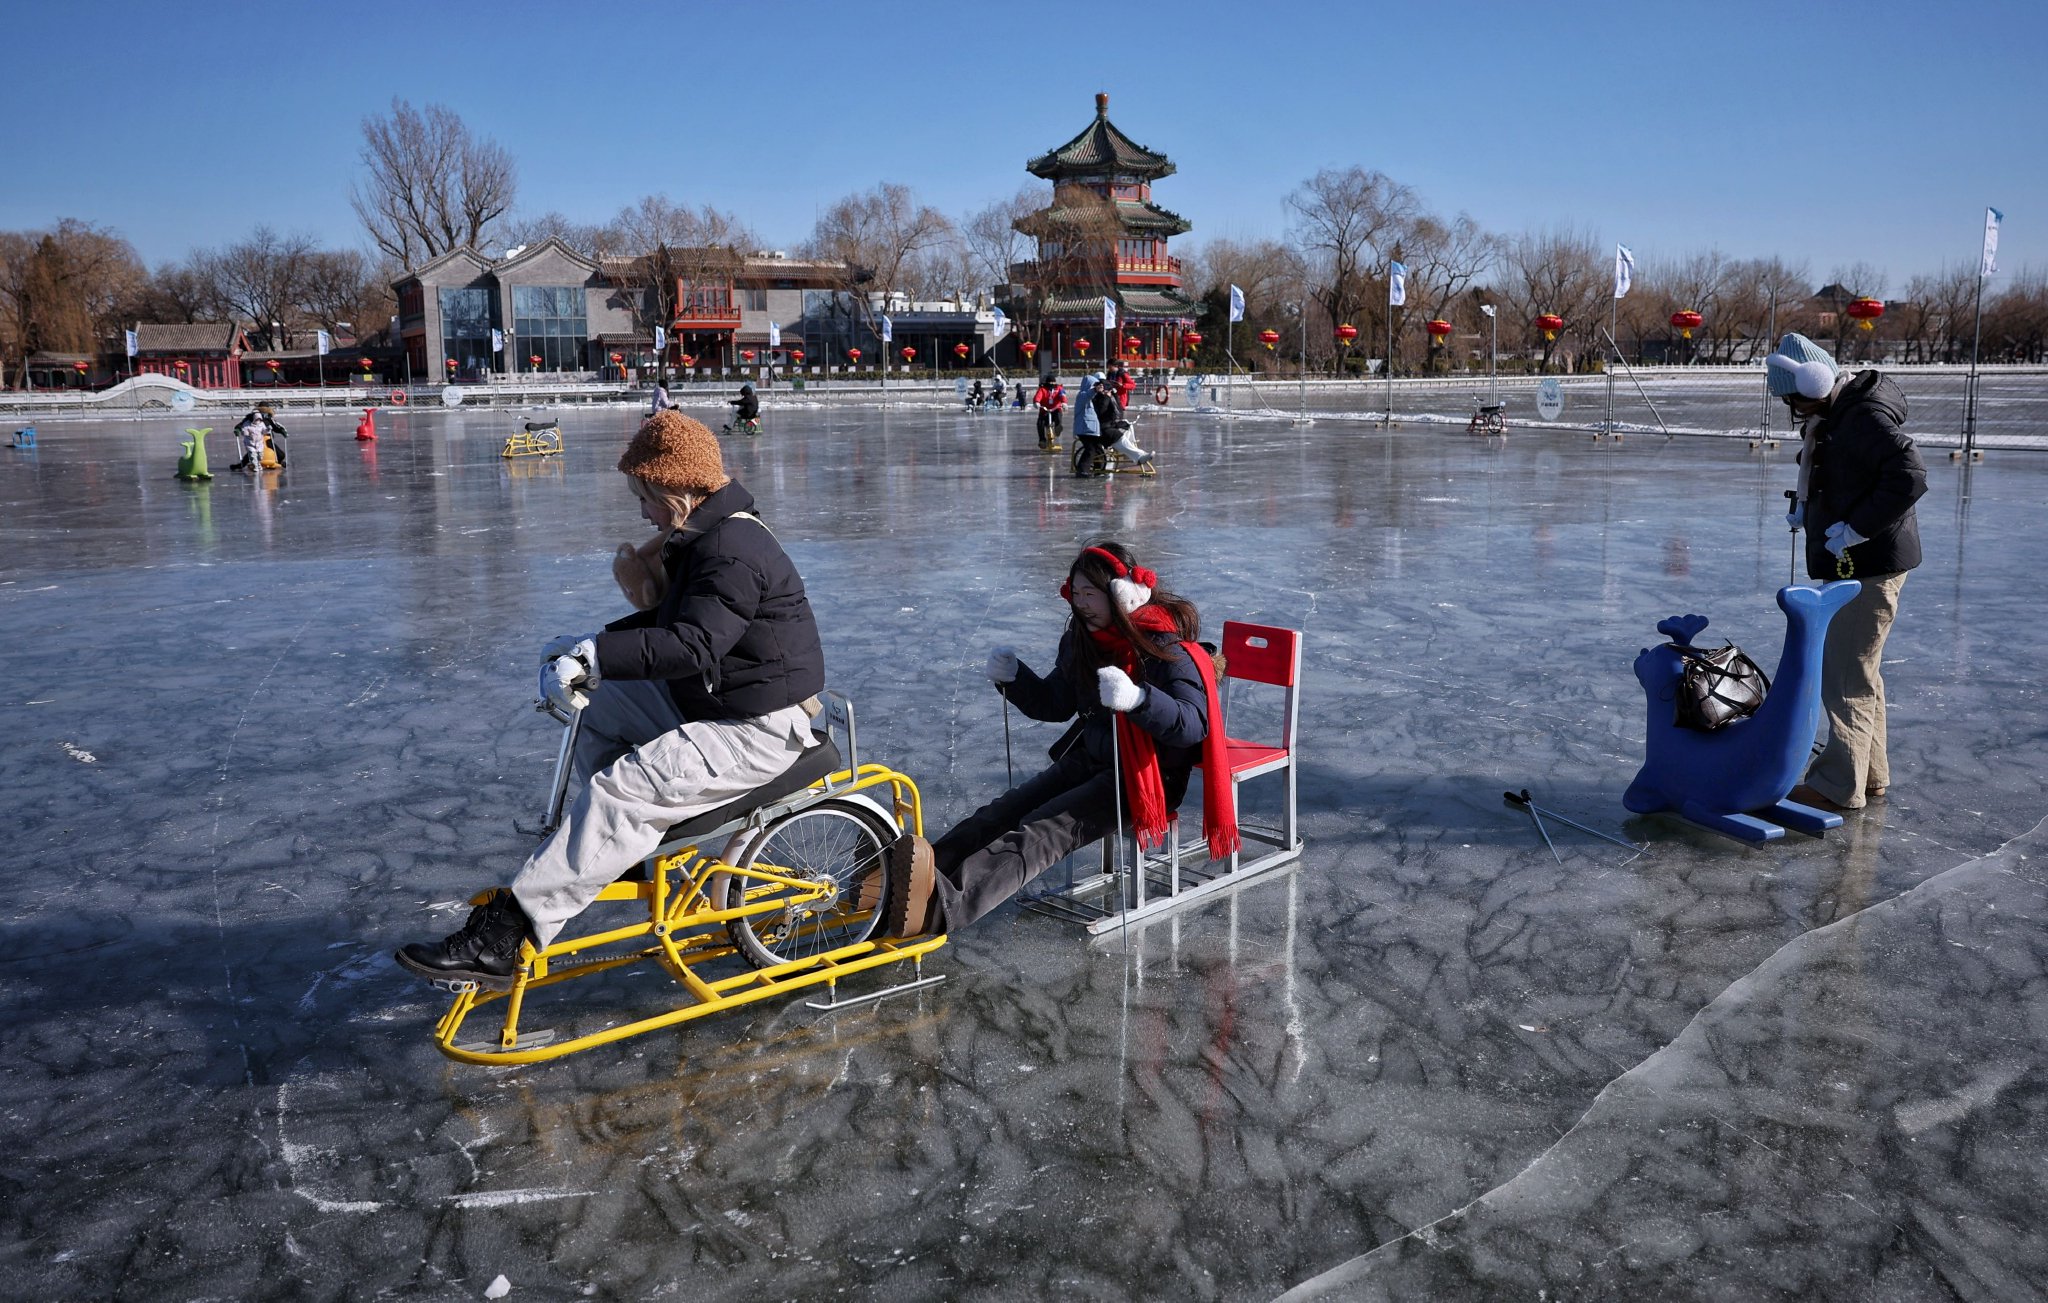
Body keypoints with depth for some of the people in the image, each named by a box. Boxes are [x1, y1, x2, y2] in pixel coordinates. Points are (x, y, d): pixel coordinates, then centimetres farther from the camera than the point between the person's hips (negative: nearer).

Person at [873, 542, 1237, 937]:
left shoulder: (1166, 647, -16)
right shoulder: (1082, 640, 7)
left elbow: (1194, 723, -28)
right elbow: (1055, 705, 17)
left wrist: (1137, 699, -46)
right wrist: (1014, 677, -3)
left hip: (1144, 777, -7)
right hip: (1088, 757, 8)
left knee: (1043, 830, -29)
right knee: (1001, 813, -15)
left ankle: (943, 906, -51)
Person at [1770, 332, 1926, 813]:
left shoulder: (1867, 418, -20)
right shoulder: (1835, 413, 11)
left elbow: (1910, 477, -28)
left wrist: (1857, 527, -24)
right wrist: (1805, 507, 9)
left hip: (1869, 564, -11)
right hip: (1847, 562, 11)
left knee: (1847, 674, -7)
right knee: (1858, 671, 19)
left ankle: (1839, 786, 0)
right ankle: (1870, 774, 31)